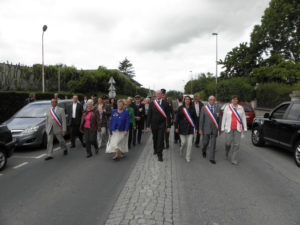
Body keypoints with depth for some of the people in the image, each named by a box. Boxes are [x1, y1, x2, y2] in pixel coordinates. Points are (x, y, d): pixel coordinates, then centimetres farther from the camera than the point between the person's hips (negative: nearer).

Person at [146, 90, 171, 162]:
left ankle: (159, 155, 2)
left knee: (160, 139, -7)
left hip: (162, 124, -2)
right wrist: (148, 125, -2)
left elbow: (168, 115, -1)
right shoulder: (152, 103, 0)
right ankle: (155, 149, 40)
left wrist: (169, 126, -3)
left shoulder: (165, 103, -3)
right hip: (154, 124, 2)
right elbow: (149, 115, 1)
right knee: (155, 138, 16)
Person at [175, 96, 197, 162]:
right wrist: (176, 127, -2)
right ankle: (181, 148, 39)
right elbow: (177, 118, 1)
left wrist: (196, 127, 6)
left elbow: (195, 118, 7)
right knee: (183, 142, 3)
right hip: (182, 128, -1)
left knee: (190, 143, -2)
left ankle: (188, 157, 14)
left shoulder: (192, 108, 3)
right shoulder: (180, 108, -1)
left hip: (190, 128, 1)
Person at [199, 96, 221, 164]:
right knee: (205, 142, 7)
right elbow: (201, 119, -4)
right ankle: (204, 151, 39)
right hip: (206, 129, -1)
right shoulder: (204, 108, -3)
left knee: (213, 144, 1)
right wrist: (200, 129, -6)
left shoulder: (217, 108, 3)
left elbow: (219, 119, 5)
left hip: (214, 129, 2)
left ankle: (212, 158, 9)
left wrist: (219, 129, 3)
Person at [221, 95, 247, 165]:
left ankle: (234, 160, 8)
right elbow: (224, 118, 2)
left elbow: (243, 118, 9)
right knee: (228, 143, 1)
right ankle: (227, 152, 36)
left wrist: (245, 128, 3)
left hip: (238, 129, 1)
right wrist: (222, 128, -1)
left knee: (236, 144, -2)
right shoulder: (227, 107, 2)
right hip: (229, 128, -1)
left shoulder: (241, 108, 7)